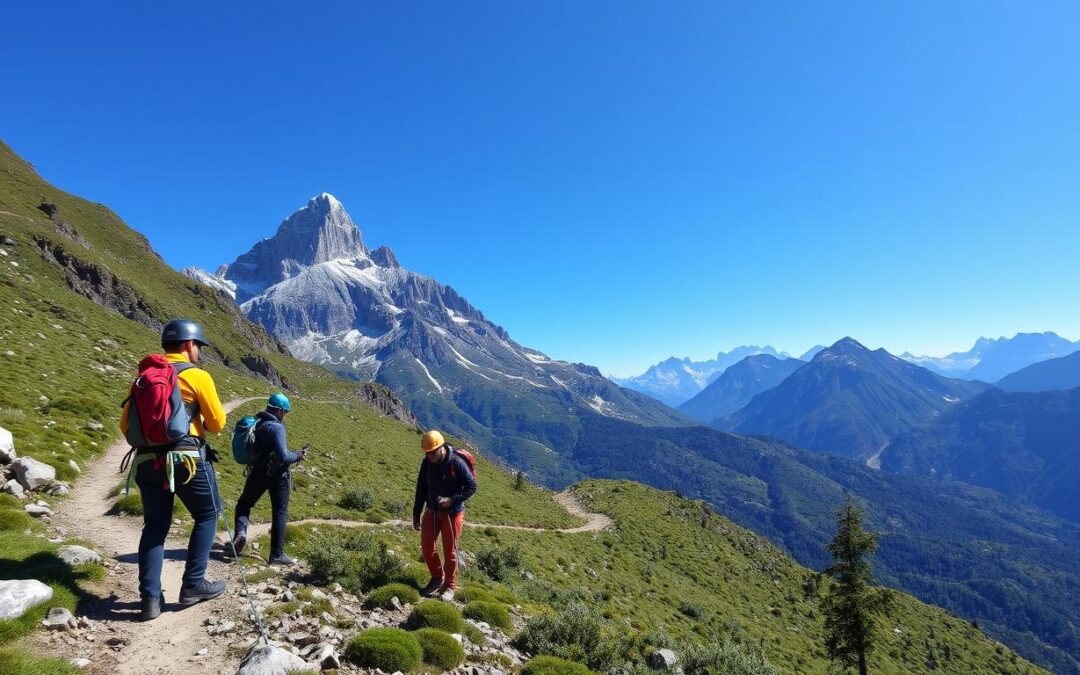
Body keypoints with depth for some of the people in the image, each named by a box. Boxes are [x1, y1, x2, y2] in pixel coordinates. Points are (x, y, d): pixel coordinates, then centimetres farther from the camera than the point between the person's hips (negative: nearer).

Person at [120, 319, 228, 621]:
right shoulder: (197, 376, -6)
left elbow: (126, 425, 11)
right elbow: (217, 423, -4)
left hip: (147, 461, 5)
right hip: (188, 459, -5)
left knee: (155, 527, 14)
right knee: (207, 516, 13)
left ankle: (150, 598, 11)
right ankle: (193, 584, 13)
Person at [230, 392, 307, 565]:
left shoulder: (254, 422, 3)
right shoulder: (276, 427, -19)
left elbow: (261, 448, 14)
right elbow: (282, 456, -26)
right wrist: (298, 456, -8)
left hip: (258, 471, 5)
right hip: (277, 473, -5)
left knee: (244, 503, 25)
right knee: (280, 513, 5)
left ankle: (241, 532, 0)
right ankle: (277, 554, 6)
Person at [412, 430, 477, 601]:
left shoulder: (457, 463, -21)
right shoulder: (427, 463, -4)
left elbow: (472, 487, -15)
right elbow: (421, 489, 7)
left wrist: (452, 500, -25)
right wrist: (416, 514, 10)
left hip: (452, 513, -5)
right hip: (432, 511, 5)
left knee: (450, 550, 2)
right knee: (426, 546, 2)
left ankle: (449, 587, 18)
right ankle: (437, 578, 25)